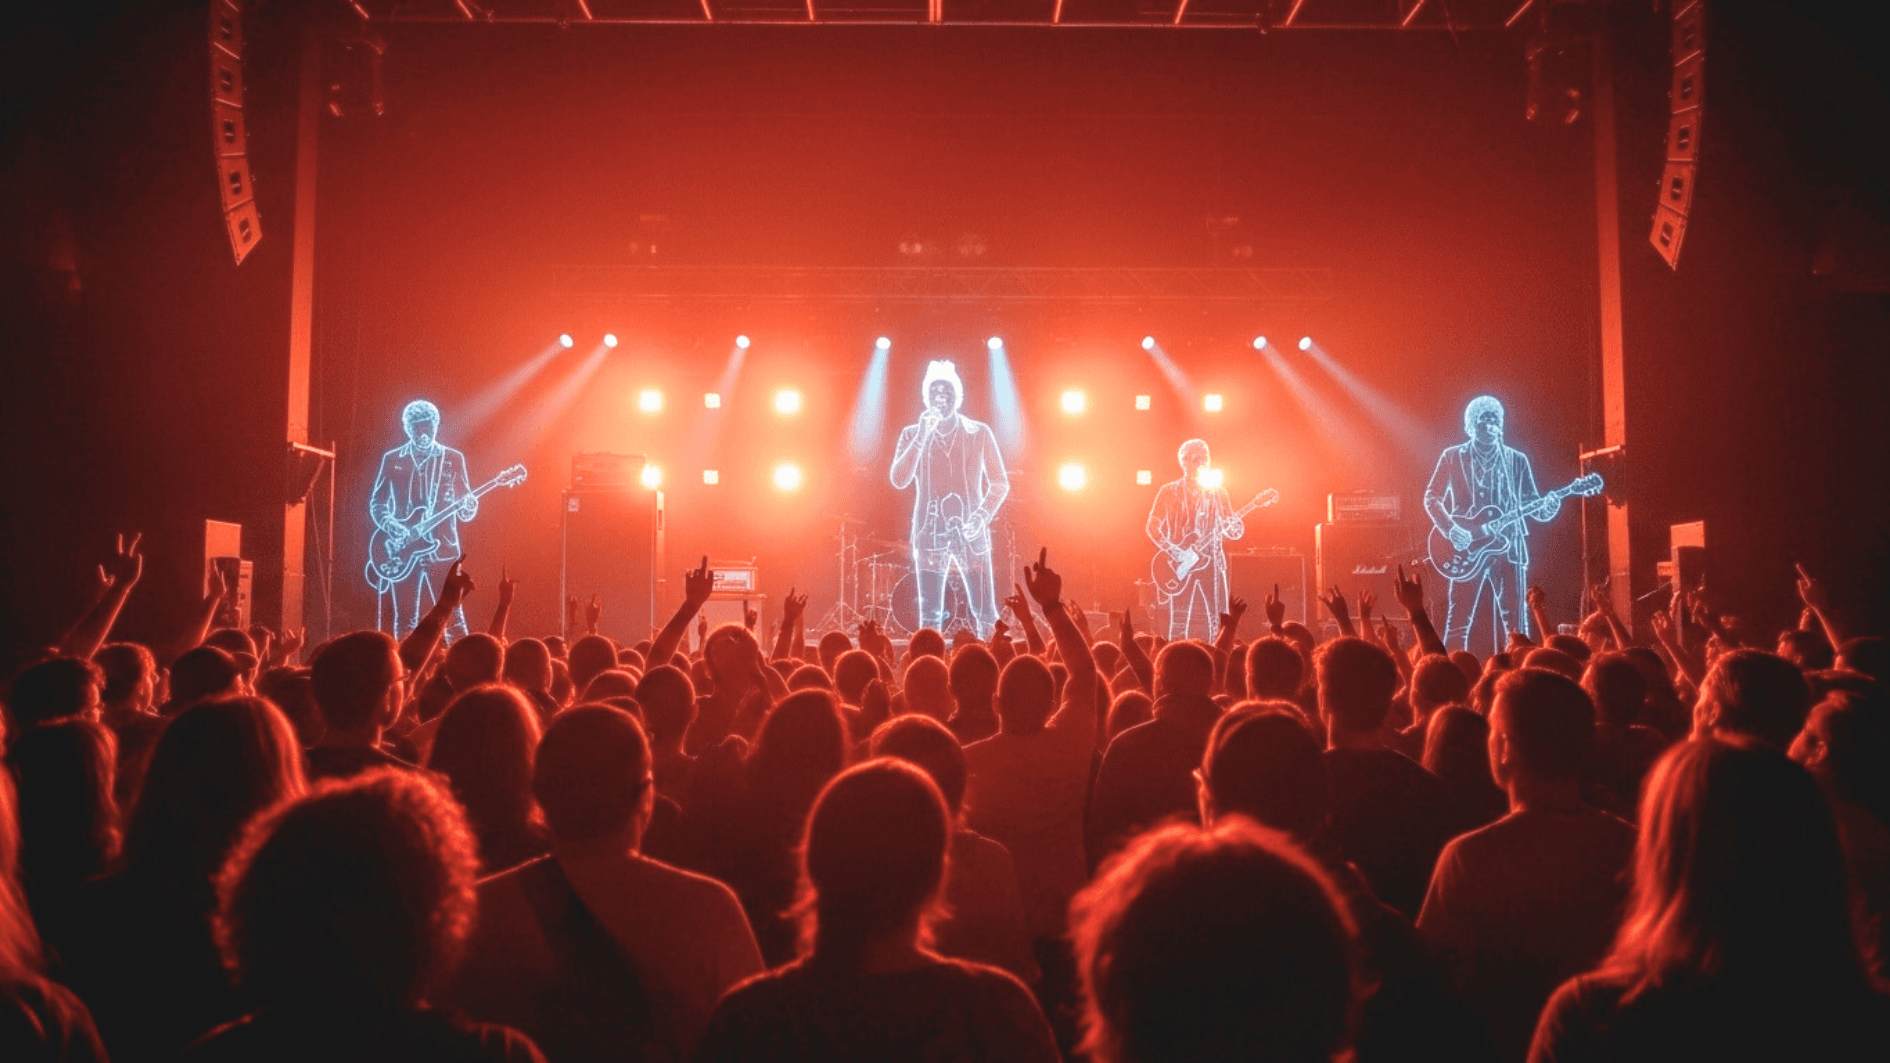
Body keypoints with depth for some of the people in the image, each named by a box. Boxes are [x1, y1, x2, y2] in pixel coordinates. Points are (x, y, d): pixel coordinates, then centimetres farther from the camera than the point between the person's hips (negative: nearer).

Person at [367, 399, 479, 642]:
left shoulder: (453, 459, 6)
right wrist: (389, 524, -10)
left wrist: (468, 508, -19)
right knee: (403, 623, 3)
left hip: (442, 548, -1)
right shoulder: (392, 460, 9)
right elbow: (376, 501, 10)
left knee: (453, 618, -8)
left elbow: (466, 506, 5)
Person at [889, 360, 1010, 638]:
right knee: (929, 615, -1)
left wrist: (982, 516, -10)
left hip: (970, 532, 0)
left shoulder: (979, 433, 6)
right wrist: (922, 436, -13)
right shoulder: (911, 435, 6)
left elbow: (999, 482, 7)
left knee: (985, 613, -4)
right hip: (929, 532, 0)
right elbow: (899, 480, -7)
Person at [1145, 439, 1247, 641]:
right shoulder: (1168, 492, 4)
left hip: (1210, 563, 2)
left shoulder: (1218, 493, 11)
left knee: (1208, 628, 0)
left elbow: (1236, 531, 10)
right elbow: (1152, 527, 1)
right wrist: (1174, 552, -13)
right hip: (1178, 565, -2)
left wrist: (1232, 528, -16)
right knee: (1178, 627, -7)